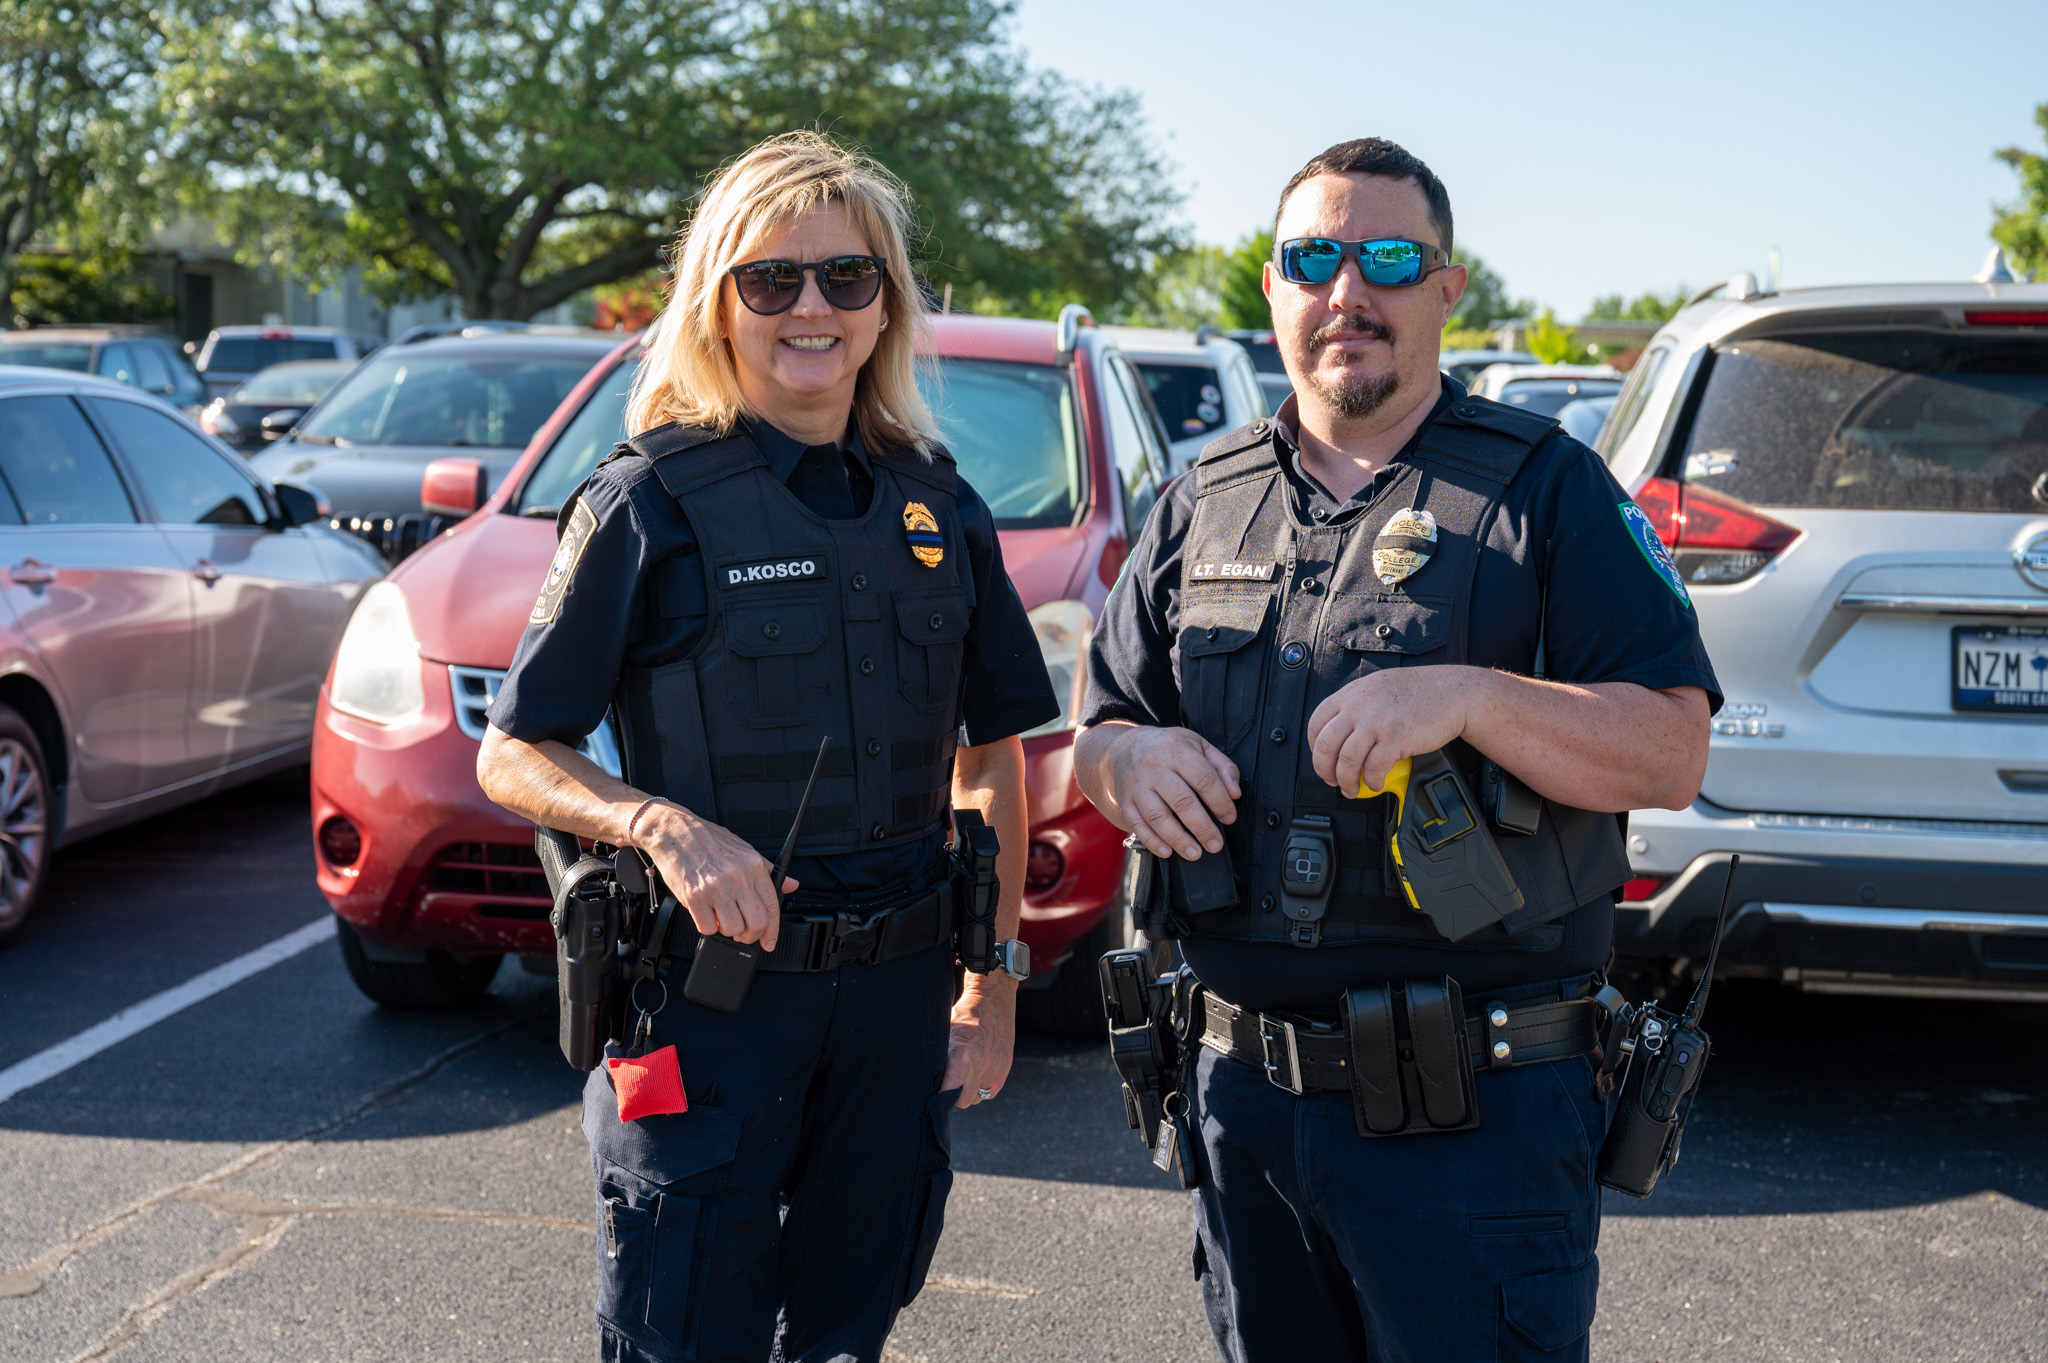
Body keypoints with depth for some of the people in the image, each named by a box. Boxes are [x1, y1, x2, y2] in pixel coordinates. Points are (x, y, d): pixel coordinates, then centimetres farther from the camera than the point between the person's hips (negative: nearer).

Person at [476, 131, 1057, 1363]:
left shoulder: (942, 509, 7)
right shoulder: (653, 502, -6)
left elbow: (992, 758, 13)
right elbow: (512, 759, -5)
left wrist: (995, 980, 7)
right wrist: (665, 824, -23)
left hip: (898, 987, 4)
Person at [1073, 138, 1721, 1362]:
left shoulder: (1547, 487, 0)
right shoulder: (1204, 506, 13)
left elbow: (1672, 754, -8)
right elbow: (1099, 733, 17)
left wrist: (1466, 697, -23)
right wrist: (1133, 759, -7)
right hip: (1240, 1090, 5)